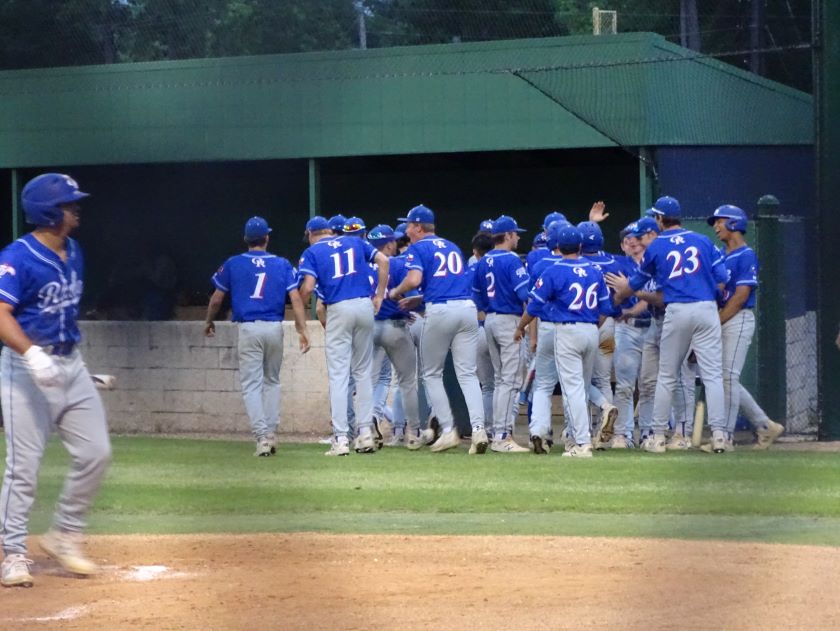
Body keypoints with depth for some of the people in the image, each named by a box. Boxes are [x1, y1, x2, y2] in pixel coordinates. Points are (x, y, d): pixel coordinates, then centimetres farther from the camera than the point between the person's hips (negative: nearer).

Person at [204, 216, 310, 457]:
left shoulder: (233, 264, 3)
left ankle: (262, 435, -14)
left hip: (248, 329, -2)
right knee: (271, 381, 18)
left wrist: (209, 321, 26)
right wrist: (302, 330, -4)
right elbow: (295, 298, -3)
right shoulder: (282, 265, 7)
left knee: (251, 384, -1)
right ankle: (271, 434, 14)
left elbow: (216, 299, 8)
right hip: (275, 328, 2)